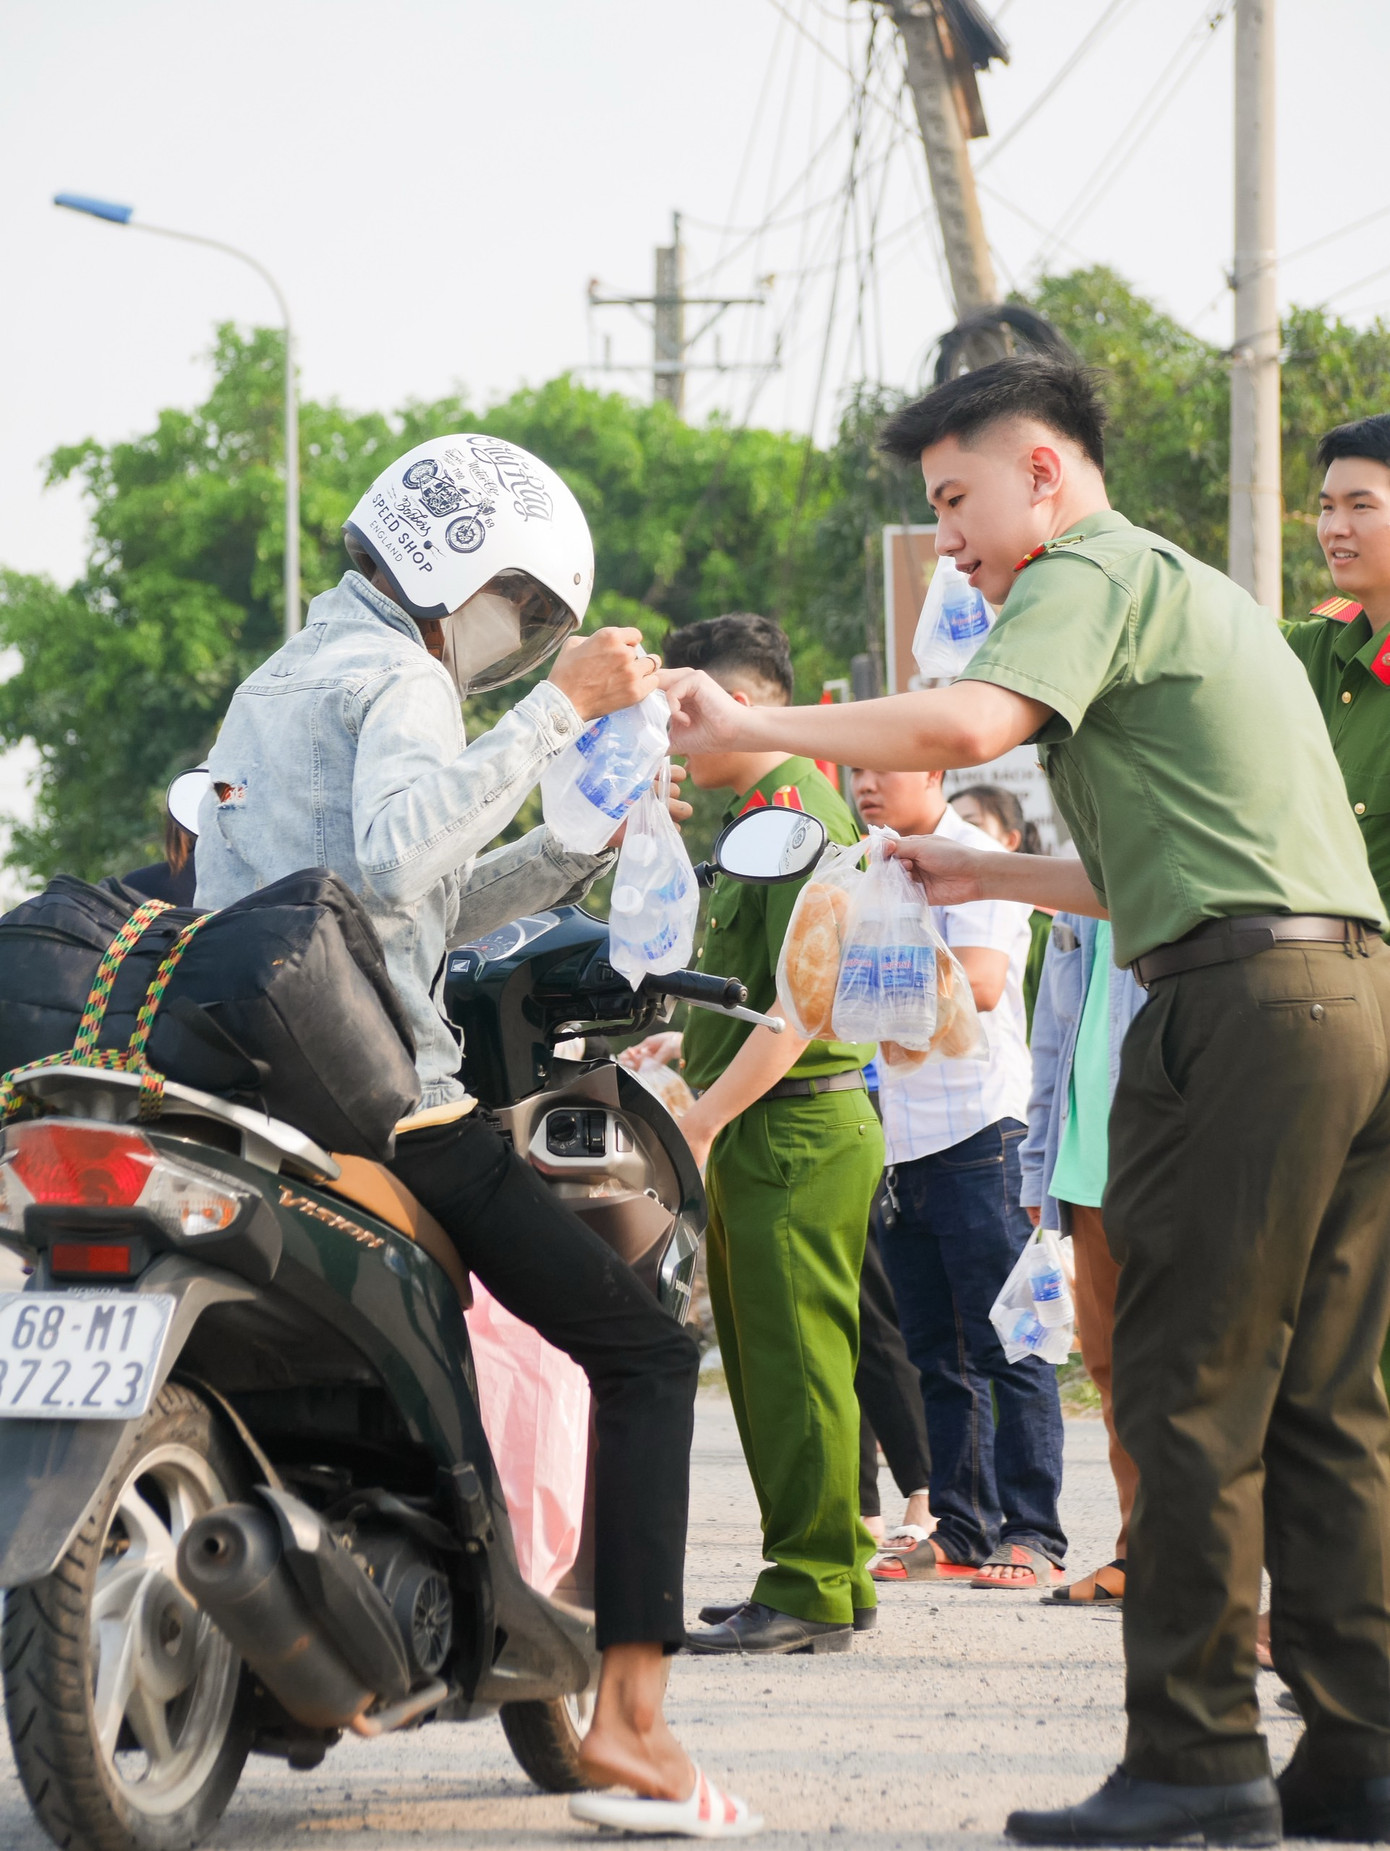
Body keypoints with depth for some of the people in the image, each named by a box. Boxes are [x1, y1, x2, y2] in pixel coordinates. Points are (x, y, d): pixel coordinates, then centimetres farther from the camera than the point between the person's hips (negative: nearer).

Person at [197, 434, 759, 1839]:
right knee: (644, 1352, -5)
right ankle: (626, 1722, -19)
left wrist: (580, 847, 19)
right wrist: (557, 711, -24)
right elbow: (394, 853, -27)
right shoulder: (399, 680, -5)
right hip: (385, 1110, -9)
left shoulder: (273, 684, 24)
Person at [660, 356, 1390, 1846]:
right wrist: (991, 878, 32)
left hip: (1241, 999, -9)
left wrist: (748, 728, -12)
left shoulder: (1092, 577, -1)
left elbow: (966, 724, -21)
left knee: (1188, 1393, -7)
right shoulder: (1198, 595, 28)